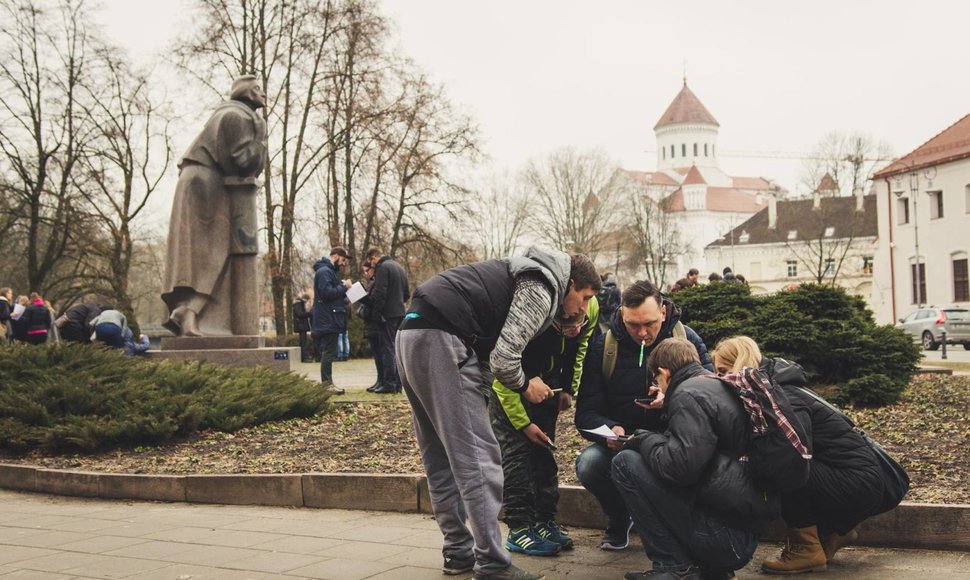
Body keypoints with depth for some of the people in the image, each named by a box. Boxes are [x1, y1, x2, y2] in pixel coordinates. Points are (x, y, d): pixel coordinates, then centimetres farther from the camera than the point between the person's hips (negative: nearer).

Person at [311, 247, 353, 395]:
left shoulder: (330, 271, 22)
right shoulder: (324, 271, -12)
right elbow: (327, 292, -23)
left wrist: (343, 287, 5)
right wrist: (344, 287, -13)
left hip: (330, 320, 11)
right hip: (327, 320, -11)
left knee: (328, 353, 11)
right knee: (329, 353, -9)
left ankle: (327, 383, 15)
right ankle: (327, 383, -7)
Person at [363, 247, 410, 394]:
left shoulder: (382, 268, -10)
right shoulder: (399, 267, 19)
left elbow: (380, 293, -18)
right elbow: (407, 294, 22)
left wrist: (375, 314, -15)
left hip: (387, 315, -8)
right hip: (400, 314, 8)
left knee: (387, 348, -6)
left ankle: (389, 383, -7)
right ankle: (398, 384, 13)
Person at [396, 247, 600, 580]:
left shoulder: (531, 276, 26)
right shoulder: (542, 290, -3)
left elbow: (493, 350, 22)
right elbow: (503, 359, -13)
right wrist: (525, 385, 8)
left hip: (414, 333, 10)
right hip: (441, 341, -10)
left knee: (441, 458, 14)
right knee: (478, 458, -8)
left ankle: (459, 552, 21)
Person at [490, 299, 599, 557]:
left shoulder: (591, 308, -25)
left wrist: (569, 388, 1)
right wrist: (523, 423, -22)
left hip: (547, 376, 5)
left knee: (543, 447, 4)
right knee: (515, 447, -13)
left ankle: (544, 521, 9)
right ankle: (519, 528, -10)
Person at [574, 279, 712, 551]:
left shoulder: (687, 340, -1)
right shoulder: (603, 345, -3)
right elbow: (586, 413, -7)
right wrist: (610, 430, -31)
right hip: (620, 442, 1)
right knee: (588, 464, -31)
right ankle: (619, 519, 4)